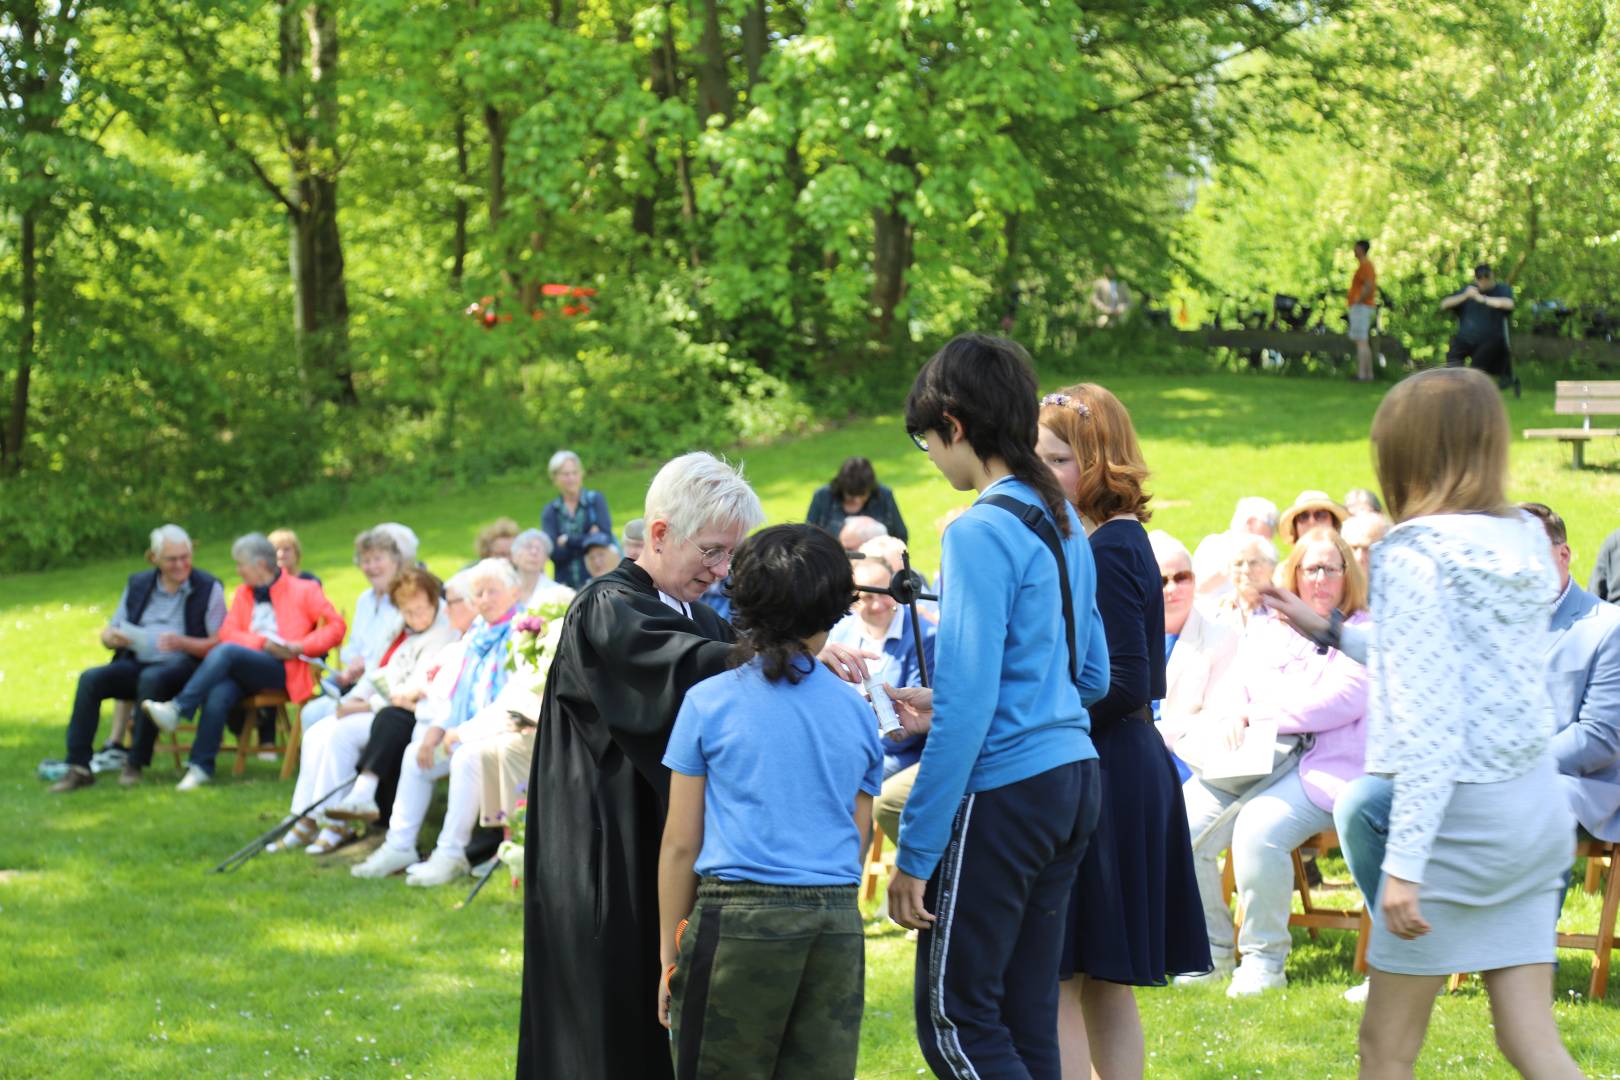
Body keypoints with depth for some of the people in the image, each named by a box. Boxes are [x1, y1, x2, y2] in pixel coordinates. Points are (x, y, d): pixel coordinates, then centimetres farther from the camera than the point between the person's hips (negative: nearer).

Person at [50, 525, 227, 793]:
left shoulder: (208, 588, 2)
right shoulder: (138, 585, 15)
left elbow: (219, 644, -5)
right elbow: (107, 633, 19)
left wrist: (182, 643, -22)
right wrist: (112, 637, -7)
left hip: (182, 664, -5)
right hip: (136, 663, 5)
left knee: (151, 678, -38)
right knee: (90, 679, -22)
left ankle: (135, 764, -27)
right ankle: (78, 767, -24)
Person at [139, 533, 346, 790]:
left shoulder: (304, 591, 11)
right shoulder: (243, 593, 25)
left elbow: (335, 627, 2)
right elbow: (227, 632, 11)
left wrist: (299, 647, -12)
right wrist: (263, 642, -8)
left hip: (283, 670, -4)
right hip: (245, 672, 4)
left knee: (226, 652, -32)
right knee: (218, 694, -33)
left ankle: (177, 709, -36)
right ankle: (201, 767, -31)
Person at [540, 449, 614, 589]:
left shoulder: (595, 500, 5)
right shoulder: (549, 512, 7)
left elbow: (606, 537, -7)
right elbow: (554, 553, -4)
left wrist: (568, 540, -6)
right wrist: (588, 538, -10)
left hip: (596, 580, -1)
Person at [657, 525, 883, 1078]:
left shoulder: (708, 702, 0)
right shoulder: (857, 712, 9)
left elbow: (680, 844, 0)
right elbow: (858, 840, 13)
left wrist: (669, 955, 7)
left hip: (738, 919, -3)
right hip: (838, 926, 3)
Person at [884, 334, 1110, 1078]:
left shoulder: (981, 534, -16)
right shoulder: (1062, 522, 10)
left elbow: (968, 709, -20)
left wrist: (914, 852, -16)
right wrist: (946, 704, 22)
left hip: (1002, 792, -9)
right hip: (1071, 775, 9)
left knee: (954, 1019, -2)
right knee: (1028, 1014, 12)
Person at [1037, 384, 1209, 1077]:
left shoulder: (1106, 551, -15)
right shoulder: (1125, 540, 14)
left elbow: (1125, 683, -20)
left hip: (1100, 778, -10)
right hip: (1131, 768, 10)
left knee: (1054, 982, -7)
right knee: (1105, 986, 14)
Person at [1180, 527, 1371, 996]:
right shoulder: (1265, 635, 23)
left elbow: (1343, 700, -9)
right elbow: (1231, 697, 20)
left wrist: (1255, 714, -7)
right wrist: (1228, 721, -8)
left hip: (1322, 768, -6)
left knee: (1259, 828, -34)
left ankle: (1265, 960, -19)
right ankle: (1209, 953, -6)